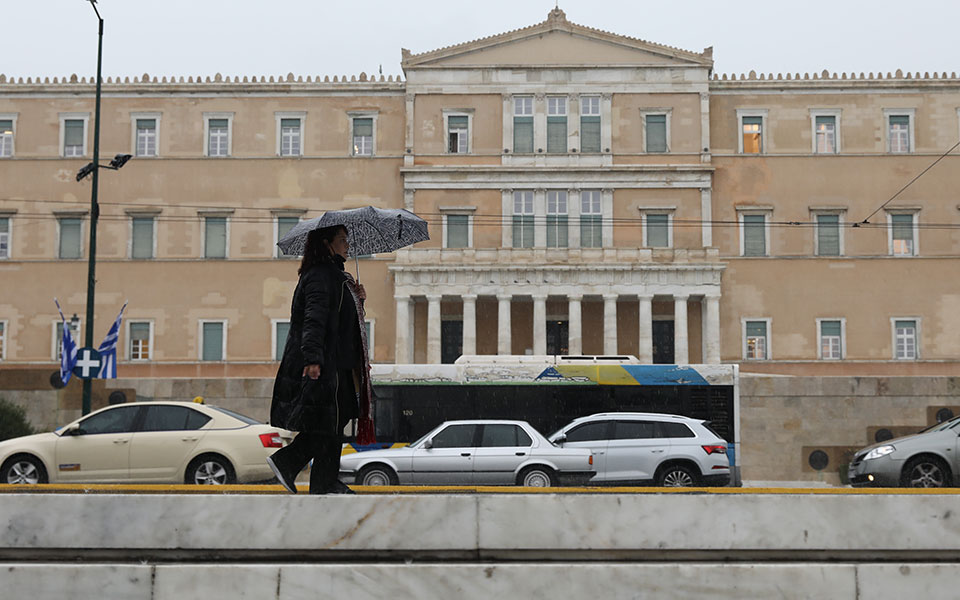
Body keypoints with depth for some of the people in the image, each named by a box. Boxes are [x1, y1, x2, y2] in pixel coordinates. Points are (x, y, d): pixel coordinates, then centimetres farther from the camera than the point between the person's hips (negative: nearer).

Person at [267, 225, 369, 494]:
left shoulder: (335, 275, 20)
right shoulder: (320, 276, -12)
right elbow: (314, 320, -23)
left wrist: (357, 299, 11)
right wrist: (312, 358, -31)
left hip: (336, 363, 10)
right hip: (321, 363, -10)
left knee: (335, 420, 9)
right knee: (328, 422, -4)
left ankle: (286, 461, 15)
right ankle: (325, 484, 4)